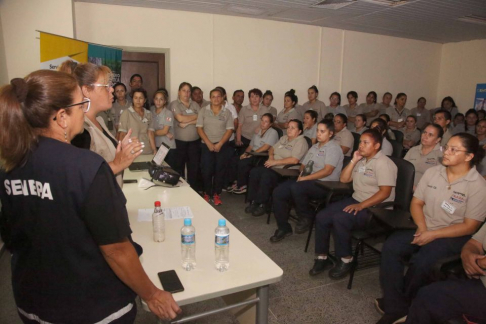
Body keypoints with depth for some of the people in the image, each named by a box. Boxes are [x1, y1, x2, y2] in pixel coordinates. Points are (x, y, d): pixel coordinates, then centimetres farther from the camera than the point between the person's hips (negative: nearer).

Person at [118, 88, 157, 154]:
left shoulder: (149, 114, 6)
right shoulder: (126, 113, -4)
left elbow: (151, 133, 2)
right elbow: (122, 134, -5)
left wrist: (155, 150, -7)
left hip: (148, 152, 3)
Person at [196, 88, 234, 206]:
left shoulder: (227, 113, 4)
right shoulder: (203, 111, 4)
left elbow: (229, 130, -1)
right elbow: (199, 128, -2)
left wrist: (219, 144, -12)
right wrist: (209, 143, -12)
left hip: (222, 145, 0)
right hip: (206, 145, 0)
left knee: (220, 170, 1)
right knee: (206, 170, -2)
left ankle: (216, 194, 14)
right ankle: (207, 193, 15)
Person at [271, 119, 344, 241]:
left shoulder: (333, 147, -6)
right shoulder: (314, 147, 20)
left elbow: (327, 171, -17)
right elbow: (303, 164, 22)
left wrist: (305, 178, -18)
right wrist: (301, 174, -1)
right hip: (308, 181, 8)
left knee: (296, 188, -36)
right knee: (278, 192, -12)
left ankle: (306, 217, -8)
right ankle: (283, 228, 0)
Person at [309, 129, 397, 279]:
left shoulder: (383, 163, -12)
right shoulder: (361, 160, 14)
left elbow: (385, 192, -21)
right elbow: (343, 179, 14)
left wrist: (361, 205, -27)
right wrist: (353, 161, 2)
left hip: (375, 208, -8)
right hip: (356, 200, 8)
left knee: (340, 218, -32)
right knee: (321, 217, -10)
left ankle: (345, 260, -13)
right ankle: (322, 257, 1)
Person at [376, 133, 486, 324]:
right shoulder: (432, 172, 2)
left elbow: (469, 226, -11)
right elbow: (416, 203, 6)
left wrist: (433, 235, -18)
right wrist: (422, 228, -11)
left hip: (454, 236, -4)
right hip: (425, 230, 4)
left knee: (421, 261, -31)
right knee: (390, 247, -22)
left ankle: (396, 301, -3)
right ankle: (396, 307, -16)